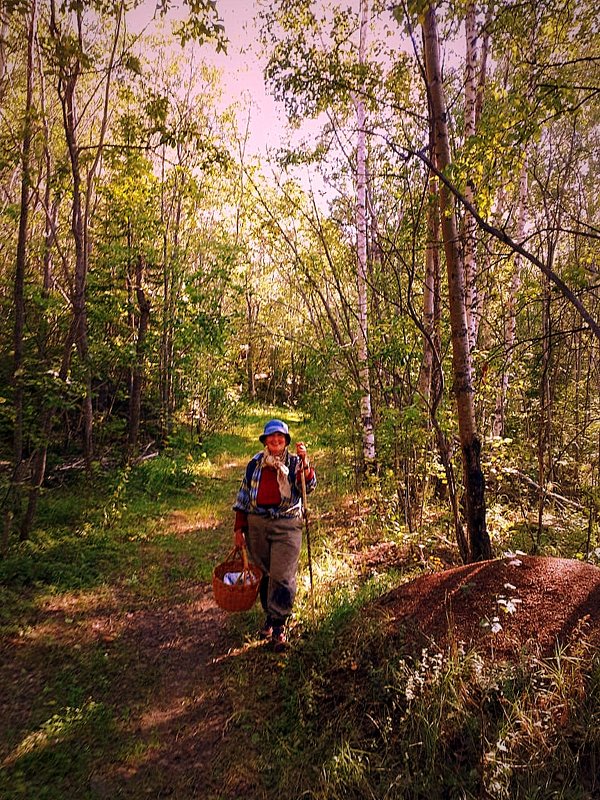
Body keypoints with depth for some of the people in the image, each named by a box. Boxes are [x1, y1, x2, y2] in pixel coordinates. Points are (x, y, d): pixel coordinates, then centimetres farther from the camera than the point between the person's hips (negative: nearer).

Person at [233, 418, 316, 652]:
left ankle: (279, 627, 6)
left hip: (286, 526, -3)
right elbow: (243, 496, 12)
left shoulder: (294, 462, 3)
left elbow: (308, 487, -13)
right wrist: (239, 528, 8)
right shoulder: (255, 463, 8)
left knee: (282, 577, -6)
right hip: (257, 524, 3)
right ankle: (269, 616, 32)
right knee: (263, 574, 13)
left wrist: (304, 462, -28)